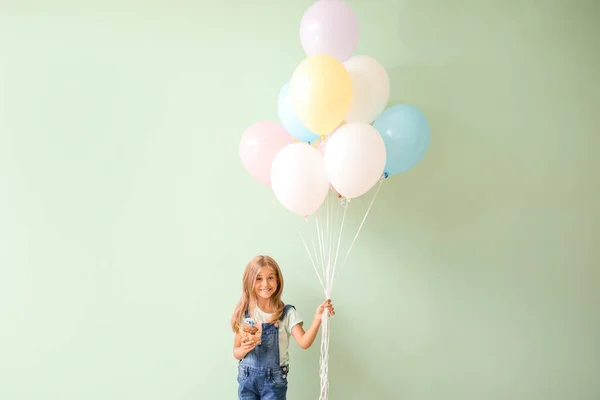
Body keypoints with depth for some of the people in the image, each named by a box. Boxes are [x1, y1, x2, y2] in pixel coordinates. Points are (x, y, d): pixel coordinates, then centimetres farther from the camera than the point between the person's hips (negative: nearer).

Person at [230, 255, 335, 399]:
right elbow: (237, 353, 3)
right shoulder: (245, 313, -2)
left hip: (275, 380, -2)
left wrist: (317, 319, -35)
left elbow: (304, 342, -21)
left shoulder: (287, 313, -6)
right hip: (247, 378, 2)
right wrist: (245, 348, -19)